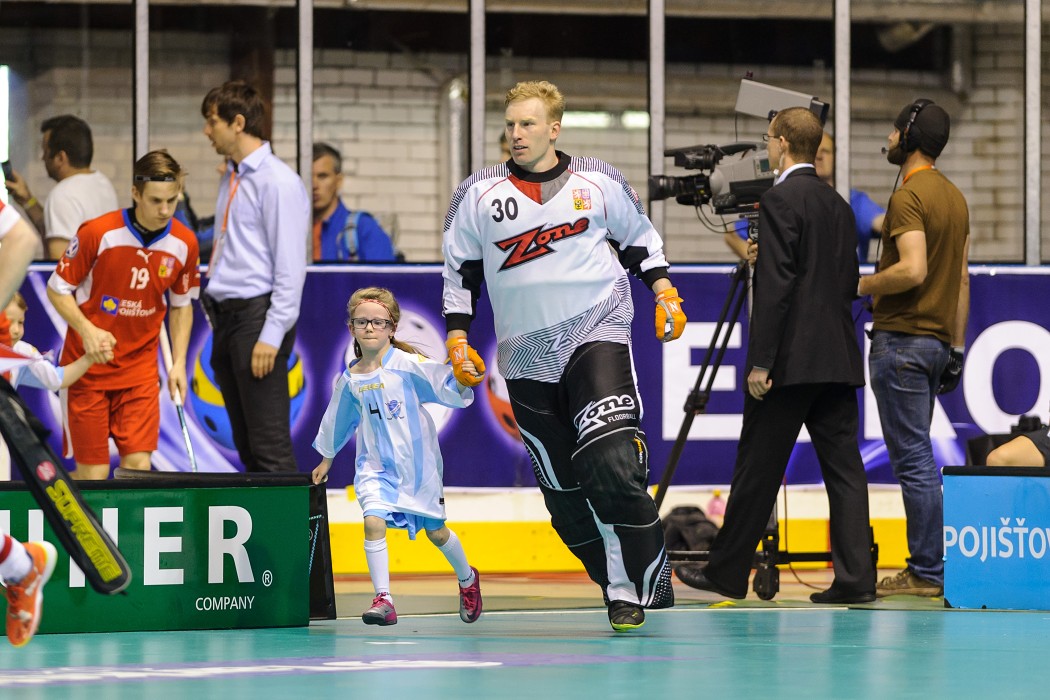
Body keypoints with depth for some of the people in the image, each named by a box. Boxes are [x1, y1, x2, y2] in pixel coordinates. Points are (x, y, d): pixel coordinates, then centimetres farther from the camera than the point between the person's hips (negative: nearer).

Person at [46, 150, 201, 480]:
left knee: (138, 464, -8)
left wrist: (178, 362, 3)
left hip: (140, 368, 3)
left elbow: (182, 305, 12)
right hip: (87, 365, -3)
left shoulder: (184, 244, -4)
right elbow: (58, 289, -5)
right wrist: (87, 330, -21)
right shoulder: (97, 233, -15)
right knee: (93, 471, -3)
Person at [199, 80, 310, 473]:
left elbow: (290, 267, -15)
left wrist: (271, 336, -19)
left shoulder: (278, 182, -11)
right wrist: (216, 319, 16)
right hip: (226, 316, 9)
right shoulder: (231, 180, 16)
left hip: (257, 315, -9)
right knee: (246, 445, 11)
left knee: (270, 447, -11)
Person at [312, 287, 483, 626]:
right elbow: (338, 421, 17)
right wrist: (326, 458, 27)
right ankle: (383, 599, -18)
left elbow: (444, 385, -22)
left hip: (418, 462, -2)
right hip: (376, 466, 2)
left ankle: (468, 579, 38)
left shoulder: (408, 364, -12)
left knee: (435, 531, 10)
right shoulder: (349, 381, 1)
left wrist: (461, 380, -43)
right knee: (373, 521, -21)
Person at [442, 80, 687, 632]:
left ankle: (642, 580, -10)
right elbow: (459, 271, 14)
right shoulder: (478, 194, 6)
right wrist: (457, 339, 8)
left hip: (596, 333, -2)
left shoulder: (599, 181, 5)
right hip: (526, 356, 3)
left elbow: (639, 239, 18)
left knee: (611, 466, -21)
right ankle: (623, 587, 14)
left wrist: (664, 294, 9)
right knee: (563, 488, 1)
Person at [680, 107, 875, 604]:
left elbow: (775, 285, -17)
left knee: (757, 470, 1)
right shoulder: (838, 205, 15)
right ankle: (855, 578, -3)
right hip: (838, 358, 7)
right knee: (843, 466, 3)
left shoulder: (780, 201, -10)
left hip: (791, 359, -7)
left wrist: (761, 362, -16)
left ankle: (727, 572, 9)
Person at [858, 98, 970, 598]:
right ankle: (927, 568, 13)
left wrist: (860, 286, -10)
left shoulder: (909, 197, -13)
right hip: (938, 339, 9)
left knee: (912, 458, -7)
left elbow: (913, 270, -24)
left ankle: (926, 573, -6)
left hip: (901, 339, -9)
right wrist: (957, 348, 19)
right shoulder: (954, 197, 15)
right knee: (917, 456, 13)